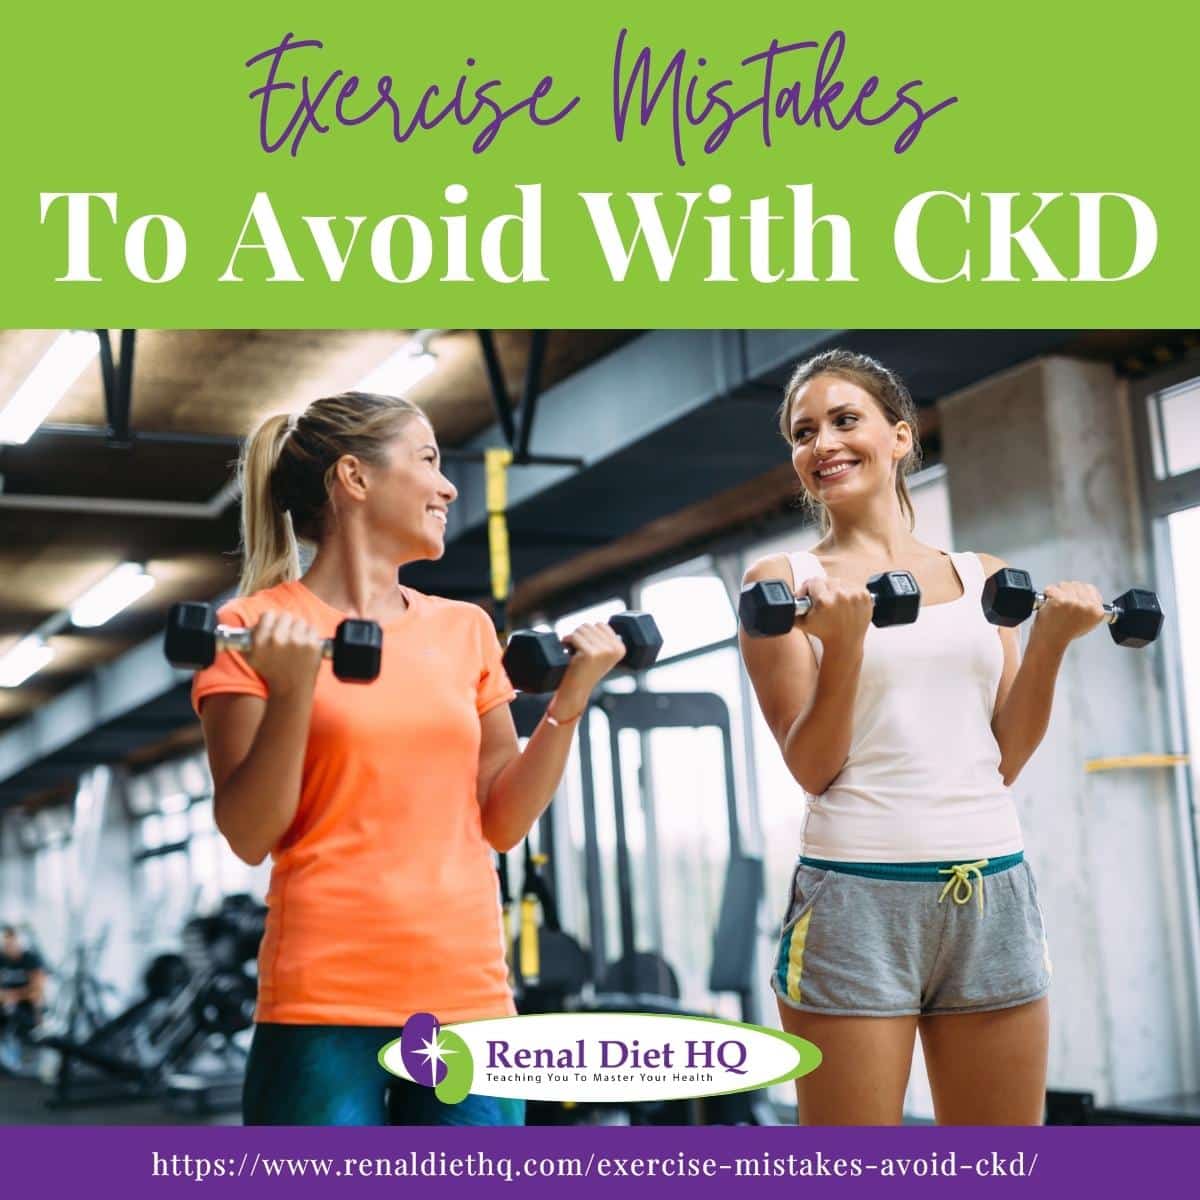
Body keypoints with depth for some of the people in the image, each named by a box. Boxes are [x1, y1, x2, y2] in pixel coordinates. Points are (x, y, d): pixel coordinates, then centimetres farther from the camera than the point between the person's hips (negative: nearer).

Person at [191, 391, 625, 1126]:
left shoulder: (465, 629, 11)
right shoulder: (260, 627, -1)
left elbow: (502, 822, 11)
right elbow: (249, 837, -7)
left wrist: (569, 702, 0)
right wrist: (293, 690, -19)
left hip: (469, 996, 5)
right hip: (325, 1002, -4)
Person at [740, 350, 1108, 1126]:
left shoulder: (983, 579, 12)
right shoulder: (786, 581, 1)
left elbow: (1004, 761, 11)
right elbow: (812, 767, -5)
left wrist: (1050, 641, 0)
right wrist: (844, 641, -18)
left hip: (996, 893, 4)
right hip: (857, 896, -3)